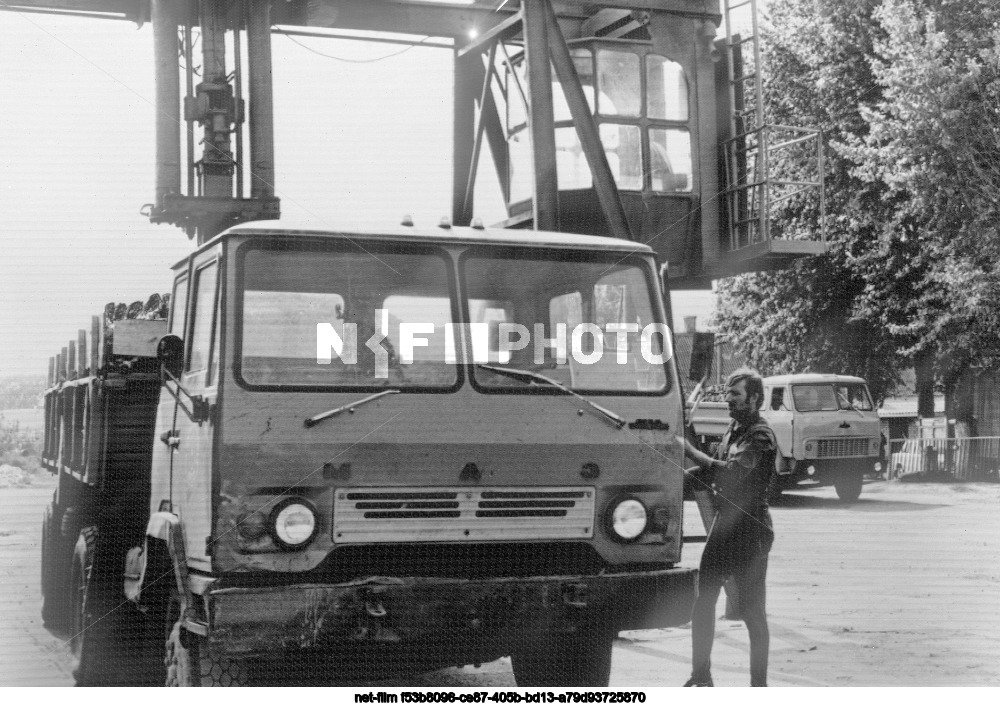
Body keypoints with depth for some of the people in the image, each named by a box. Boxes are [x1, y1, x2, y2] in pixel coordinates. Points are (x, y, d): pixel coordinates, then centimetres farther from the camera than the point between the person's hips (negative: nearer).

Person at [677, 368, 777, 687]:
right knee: (703, 602, 7)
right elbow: (716, 474, 20)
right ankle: (701, 677, 16)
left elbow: (732, 472, -27)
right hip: (723, 524, 8)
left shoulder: (760, 436, -13)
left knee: (752, 610, -2)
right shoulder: (734, 429, 15)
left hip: (750, 531, -8)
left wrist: (690, 451, -24)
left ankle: (759, 684, 7)